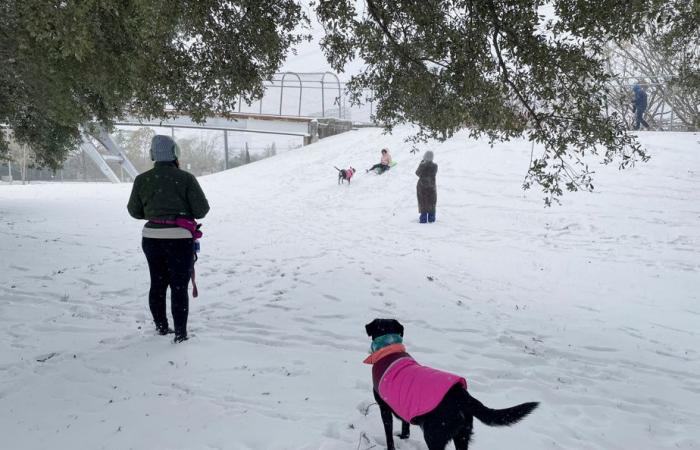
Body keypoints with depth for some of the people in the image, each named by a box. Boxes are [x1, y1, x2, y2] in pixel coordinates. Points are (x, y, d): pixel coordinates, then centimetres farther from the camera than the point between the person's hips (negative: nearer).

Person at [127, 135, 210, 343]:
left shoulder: (142, 179, 1)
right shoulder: (185, 178, -10)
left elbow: (134, 211, 10)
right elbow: (202, 209, -8)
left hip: (151, 238, 4)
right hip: (179, 238, -4)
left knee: (157, 283, 18)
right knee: (179, 287, 2)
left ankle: (161, 326, 30)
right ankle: (180, 333, 3)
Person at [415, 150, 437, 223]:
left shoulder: (422, 165, -18)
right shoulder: (434, 166, -11)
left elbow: (417, 173, -1)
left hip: (422, 186, -2)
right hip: (431, 186, 2)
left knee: (423, 203, 8)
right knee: (431, 203, 14)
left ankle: (423, 219, 8)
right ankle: (431, 218, 17)